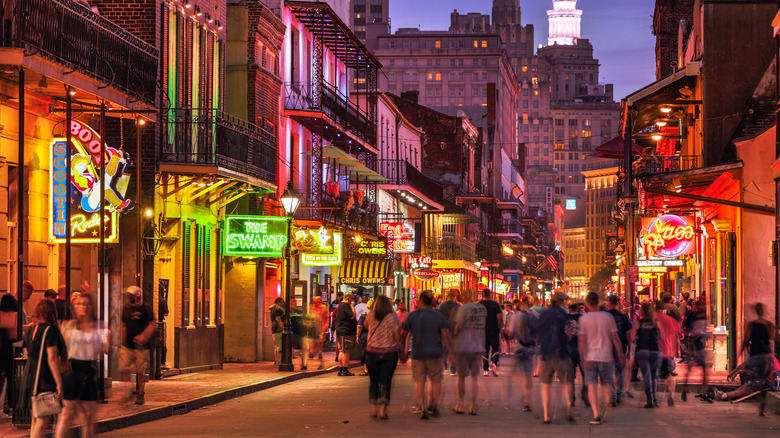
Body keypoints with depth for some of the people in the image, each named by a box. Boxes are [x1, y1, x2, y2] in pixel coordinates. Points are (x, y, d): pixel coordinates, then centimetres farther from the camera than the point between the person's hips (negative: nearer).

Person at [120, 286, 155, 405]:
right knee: (124, 369, -3)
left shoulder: (145, 309, -4)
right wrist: (123, 341, 17)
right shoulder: (126, 309, 13)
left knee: (140, 371, 0)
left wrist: (143, 337, -21)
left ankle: (141, 395, 11)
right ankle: (129, 392, 11)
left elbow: (152, 325, -9)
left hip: (141, 346, -5)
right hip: (127, 346, 5)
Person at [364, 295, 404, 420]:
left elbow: (366, 326, 18)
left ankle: (373, 408, 12)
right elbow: (398, 339, -4)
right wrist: (402, 353, 5)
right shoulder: (393, 318, -6)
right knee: (385, 381, 3)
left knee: (373, 381, 14)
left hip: (372, 352, 1)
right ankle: (383, 410, -2)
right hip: (389, 353, -1)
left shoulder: (371, 315, -4)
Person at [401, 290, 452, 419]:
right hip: (435, 353, 0)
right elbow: (445, 334, -6)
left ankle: (423, 409, -1)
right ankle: (433, 406, 13)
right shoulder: (438, 315, -2)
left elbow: (404, 334, 4)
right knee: (436, 380, 13)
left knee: (419, 381, 5)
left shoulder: (412, 316, -1)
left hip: (417, 354, 0)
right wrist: (450, 351, -1)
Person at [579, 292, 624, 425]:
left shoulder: (583, 319, -3)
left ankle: (596, 414, -8)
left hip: (590, 356, -1)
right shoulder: (608, 317, 0)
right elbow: (614, 337, 0)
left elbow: (582, 340, -7)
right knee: (606, 383, 15)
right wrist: (620, 353, 7)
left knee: (592, 385, -2)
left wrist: (583, 358, -6)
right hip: (606, 356, 1)